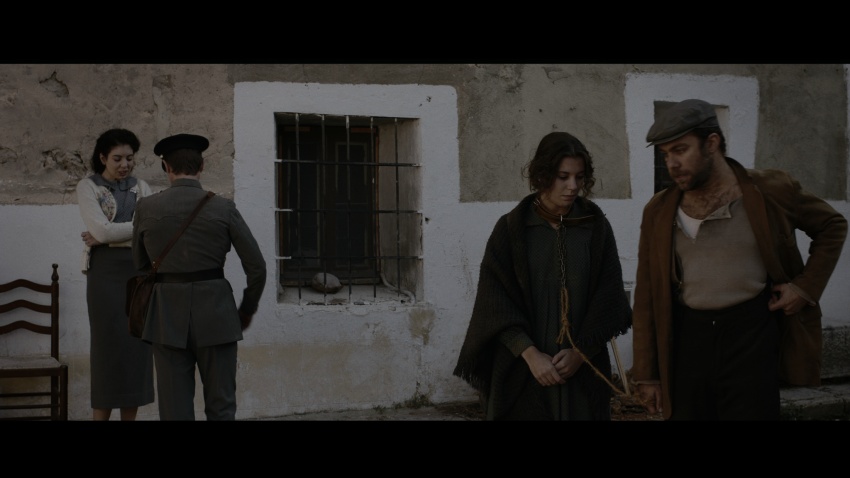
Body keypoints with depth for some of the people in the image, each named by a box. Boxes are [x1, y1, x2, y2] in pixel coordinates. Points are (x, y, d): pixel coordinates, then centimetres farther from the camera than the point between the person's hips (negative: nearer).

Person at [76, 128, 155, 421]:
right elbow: (102, 230, -13)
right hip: (107, 271, -4)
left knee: (137, 348, 3)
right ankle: (100, 416, 2)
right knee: (109, 348, -5)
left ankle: (130, 417, 10)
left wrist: (110, 235, -10)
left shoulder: (141, 187, 12)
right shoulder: (88, 187, 0)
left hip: (141, 272, 4)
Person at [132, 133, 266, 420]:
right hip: (215, 314, -1)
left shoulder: (146, 208, 0)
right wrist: (247, 309, 13)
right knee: (220, 407, 8)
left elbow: (141, 264, 14)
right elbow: (257, 266, -2)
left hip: (167, 315, 1)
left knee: (175, 409, 5)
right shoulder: (223, 207, -3)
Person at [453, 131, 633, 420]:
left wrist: (581, 351, -9)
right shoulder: (510, 228, -2)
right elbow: (495, 300, -6)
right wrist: (530, 354, -15)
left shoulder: (596, 226, 2)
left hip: (584, 369, 1)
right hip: (523, 369, -1)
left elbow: (609, 295, 0)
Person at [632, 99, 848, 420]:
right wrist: (646, 373, 4)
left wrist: (806, 286, -2)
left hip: (752, 332, -2)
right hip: (687, 337, 2)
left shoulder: (771, 191, -3)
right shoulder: (658, 211, 3)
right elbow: (648, 297, 6)